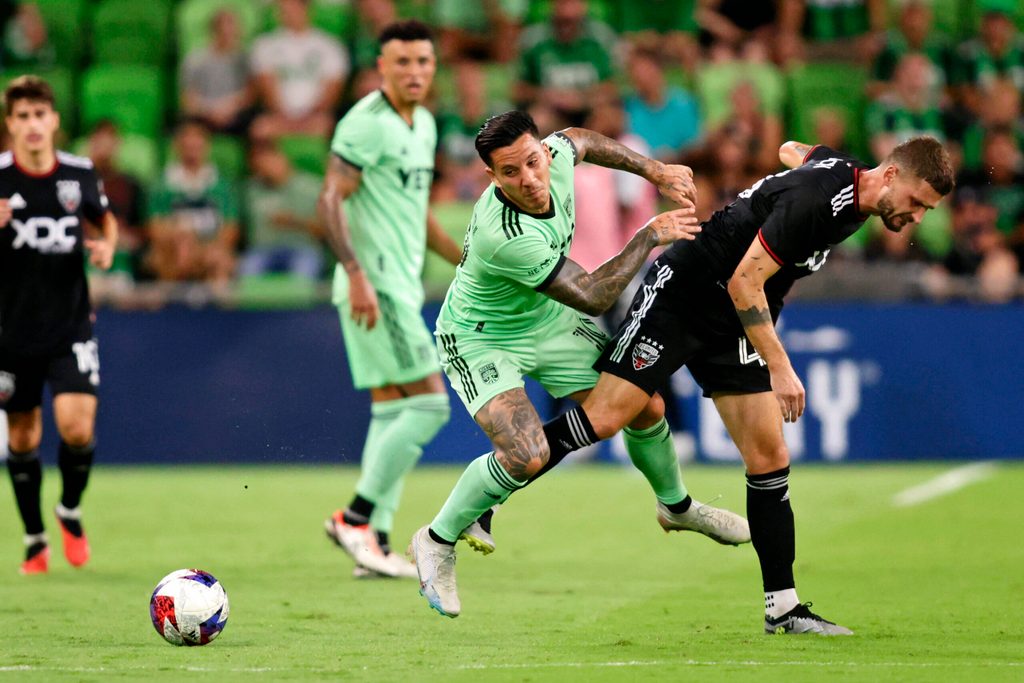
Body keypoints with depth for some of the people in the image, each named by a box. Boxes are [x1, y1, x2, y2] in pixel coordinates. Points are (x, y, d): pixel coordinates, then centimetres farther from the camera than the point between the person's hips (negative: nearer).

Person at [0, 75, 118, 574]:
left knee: (77, 426, -15)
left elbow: (104, 217, 18)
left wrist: (107, 246, -3)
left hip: (70, 326, 0)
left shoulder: (80, 174, -2)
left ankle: (71, 511, 14)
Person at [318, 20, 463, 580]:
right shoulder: (366, 123, -13)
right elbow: (330, 200, -19)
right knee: (429, 403, -12)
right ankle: (356, 517, -8)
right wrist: (357, 275, -27)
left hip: (400, 286, 9)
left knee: (391, 411, 8)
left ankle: (374, 543, 9)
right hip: (374, 286, -9)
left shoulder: (423, 125, 16)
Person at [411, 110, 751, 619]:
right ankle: (438, 542, -5)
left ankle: (676, 506, 39)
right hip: (482, 340, -7)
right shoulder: (503, 236, -41)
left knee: (645, 408, 9)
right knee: (527, 457, -27)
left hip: (550, 321, 7)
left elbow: (579, 139, 8)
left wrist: (655, 172, 5)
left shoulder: (555, 158, -21)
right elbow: (592, 297, -32)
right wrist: (650, 236, -26)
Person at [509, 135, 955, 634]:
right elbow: (744, 282, -26)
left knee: (770, 461, 1)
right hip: (679, 297, -8)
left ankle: (782, 606, 4)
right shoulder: (813, 200, -26)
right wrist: (780, 368, -26)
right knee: (604, 419, -16)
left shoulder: (843, 174, 1)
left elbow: (791, 151, 24)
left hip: (734, 328, 8)